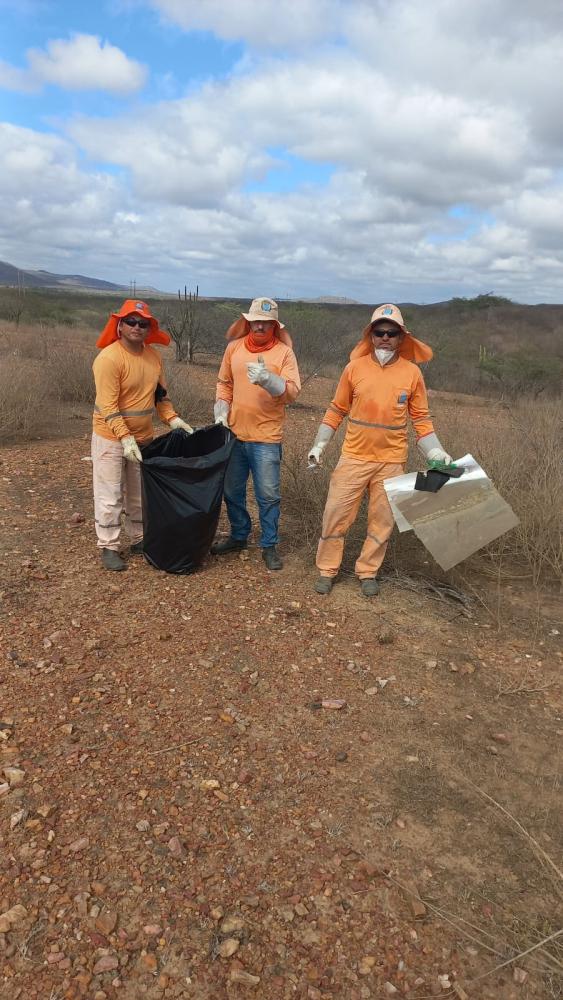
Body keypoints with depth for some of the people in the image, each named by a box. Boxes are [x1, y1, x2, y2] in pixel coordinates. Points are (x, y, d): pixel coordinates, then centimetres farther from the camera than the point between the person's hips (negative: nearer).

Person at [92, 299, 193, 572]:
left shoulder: (154, 356, 3)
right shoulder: (109, 358, -19)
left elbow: (160, 393, 13)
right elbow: (108, 406, -23)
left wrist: (172, 418, -1)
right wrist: (125, 438, -29)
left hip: (143, 436, 7)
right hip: (111, 437, -7)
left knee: (139, 493, 16)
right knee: (110, 495, 1)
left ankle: (139, 539, 30)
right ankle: (109, 547, 12)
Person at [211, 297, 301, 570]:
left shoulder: (284, 352, -6)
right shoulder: (234, 347, 5)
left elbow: (292, 391, -16)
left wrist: (267, 379, -32)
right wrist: (222, 411, 3)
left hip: (266, 438, -4)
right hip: (234, 434, 4)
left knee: (268, 495, 2)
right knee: (232, 491, 15)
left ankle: (269, 545, 18)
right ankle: (238, 536, 34)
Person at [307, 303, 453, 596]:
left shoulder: (412, 373, -1)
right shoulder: (355, 367, -2)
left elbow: (421, 418, 4)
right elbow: (337, 410, 5)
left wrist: (436, 452, -5)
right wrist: (319, 444, 0)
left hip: (392, 461, 1)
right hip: (354, 457, -1)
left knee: (382, 521, 10)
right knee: (336, 515, 2)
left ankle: (368, 572, 27)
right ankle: (327, 570, 19)